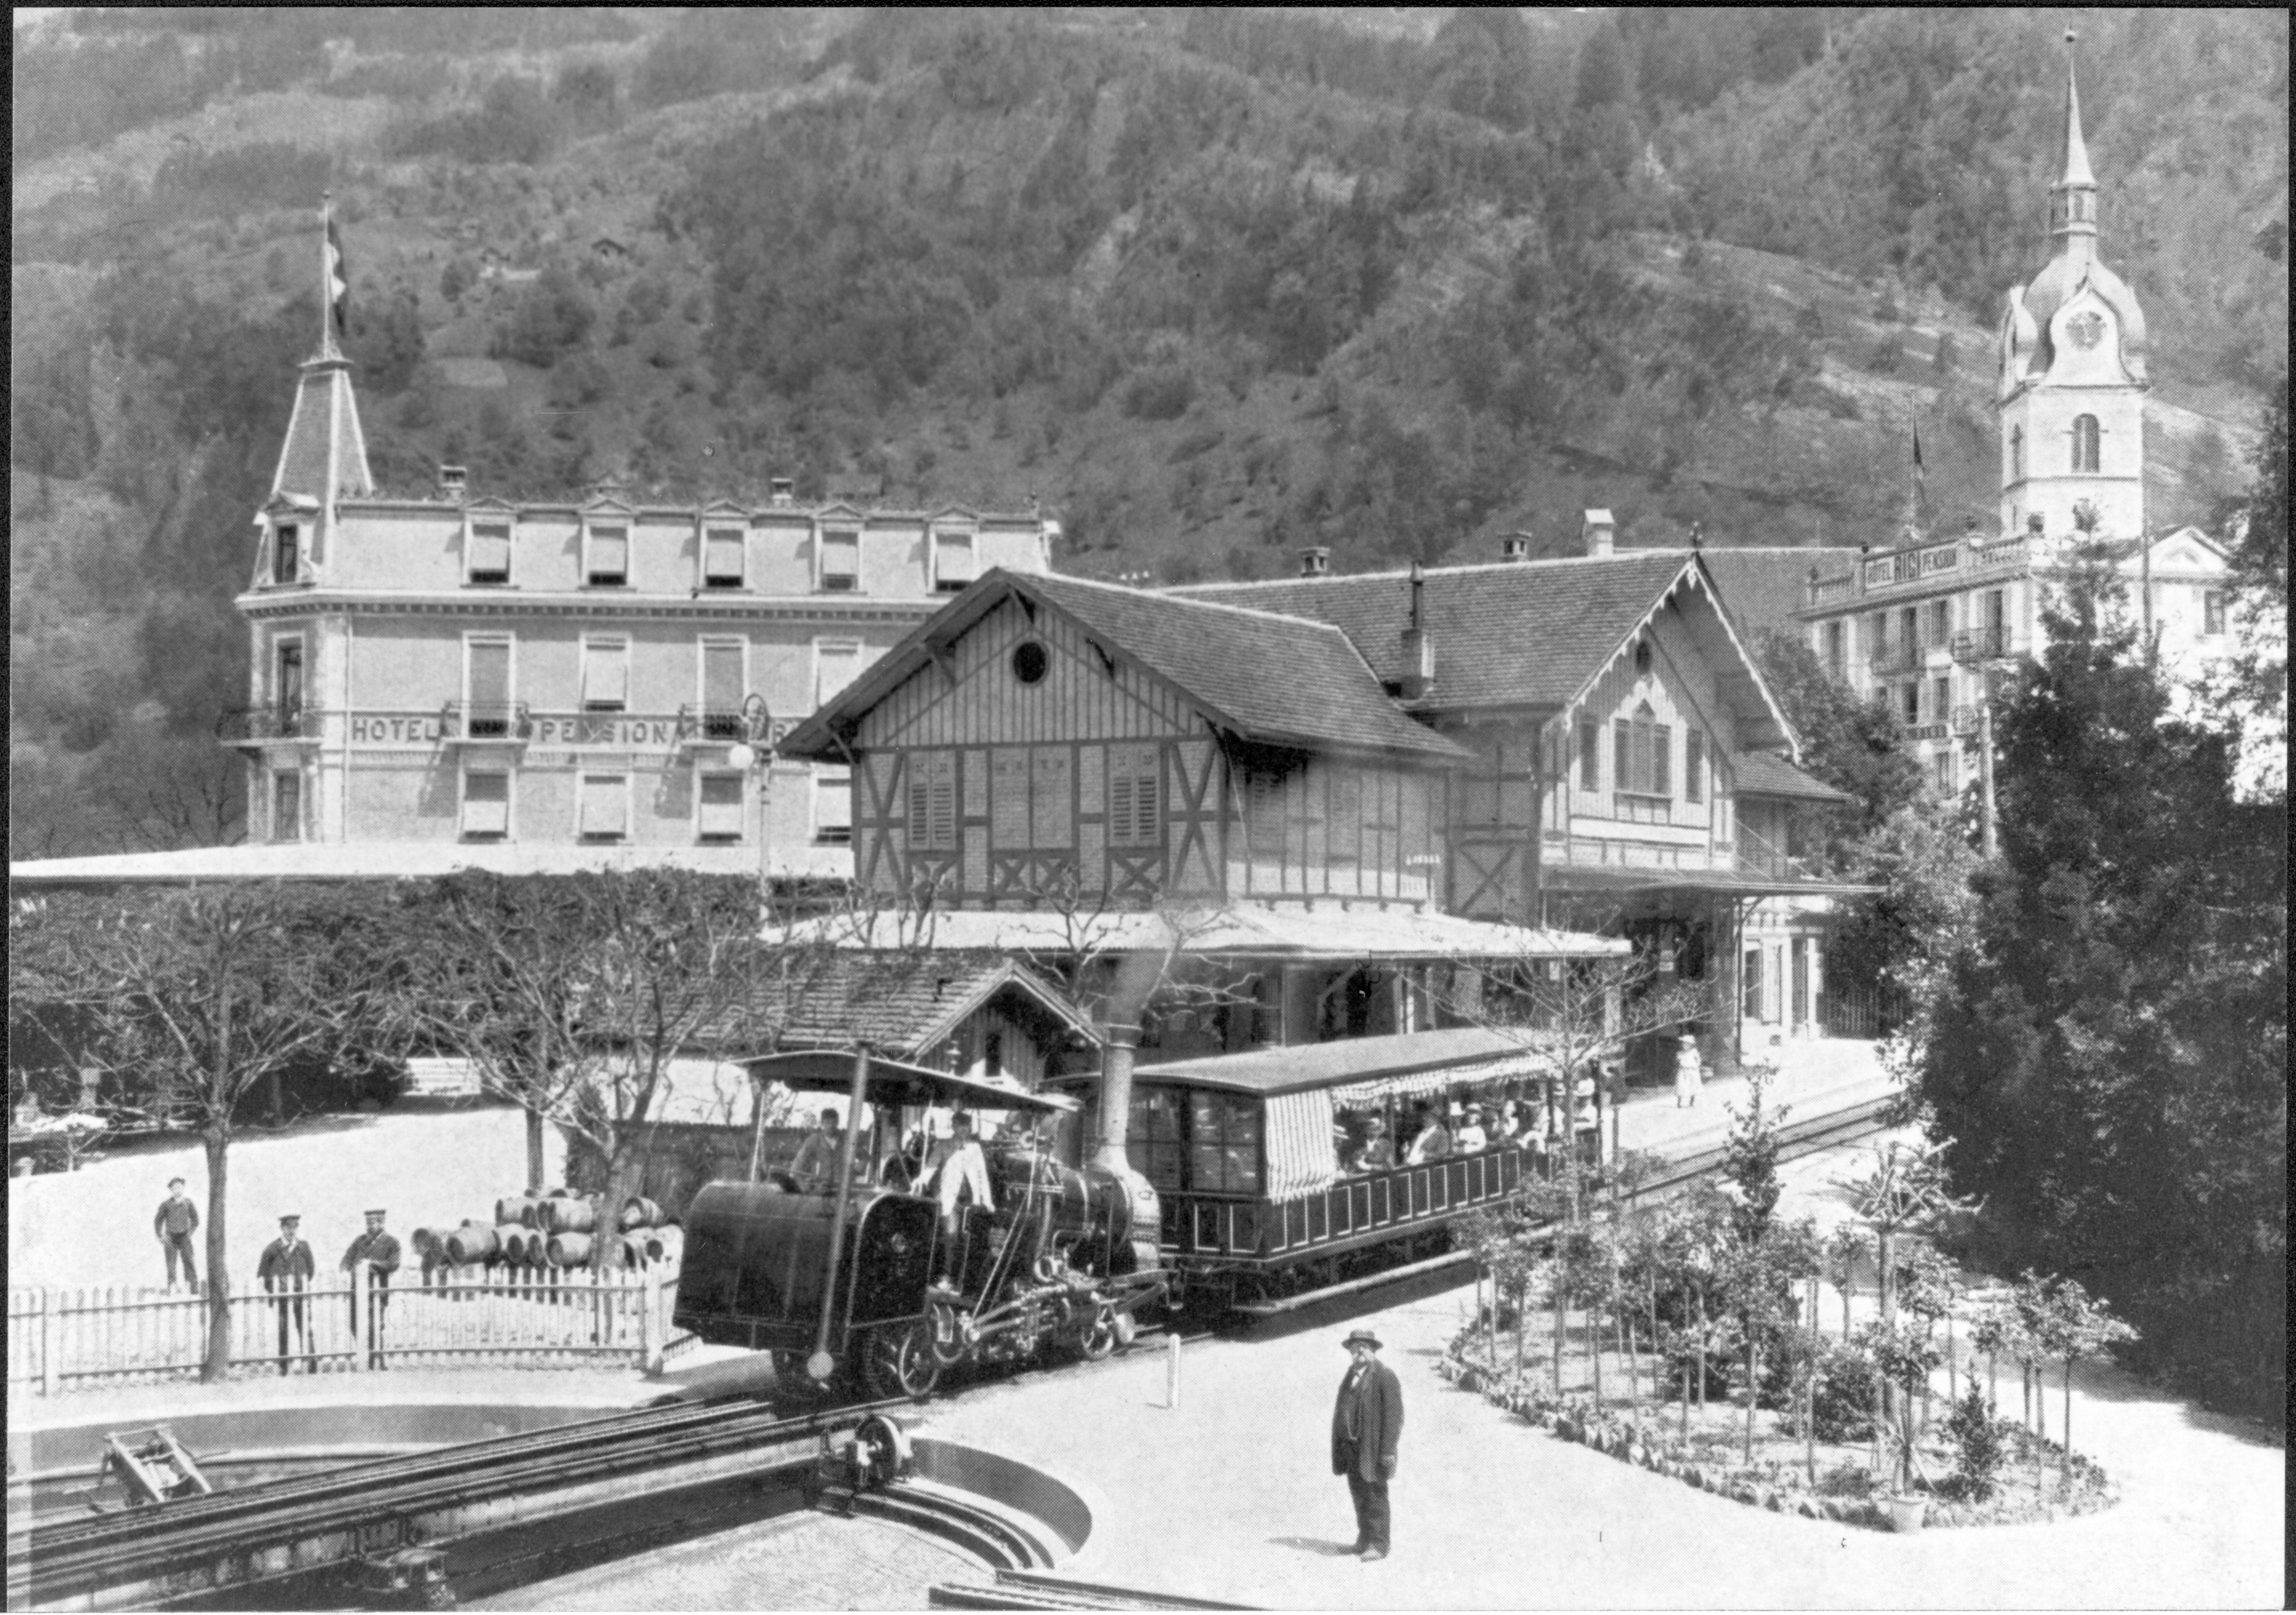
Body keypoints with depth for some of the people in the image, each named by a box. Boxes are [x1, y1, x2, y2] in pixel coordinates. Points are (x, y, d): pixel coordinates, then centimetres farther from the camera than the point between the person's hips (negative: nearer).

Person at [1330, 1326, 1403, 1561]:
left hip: (1372, 1447, -7)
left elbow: (1394, 1414, -14)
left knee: (1374, 1495, -4)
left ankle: (1378, 1545, 0)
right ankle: (1365, 1540, 20)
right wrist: (1339, 1448, 12)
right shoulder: (1351, 1375, 15)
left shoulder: (1385, 1376, -9)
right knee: (1359, 1495, 11)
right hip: (1351, 1447, 7)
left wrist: (1388, 1450, -18)